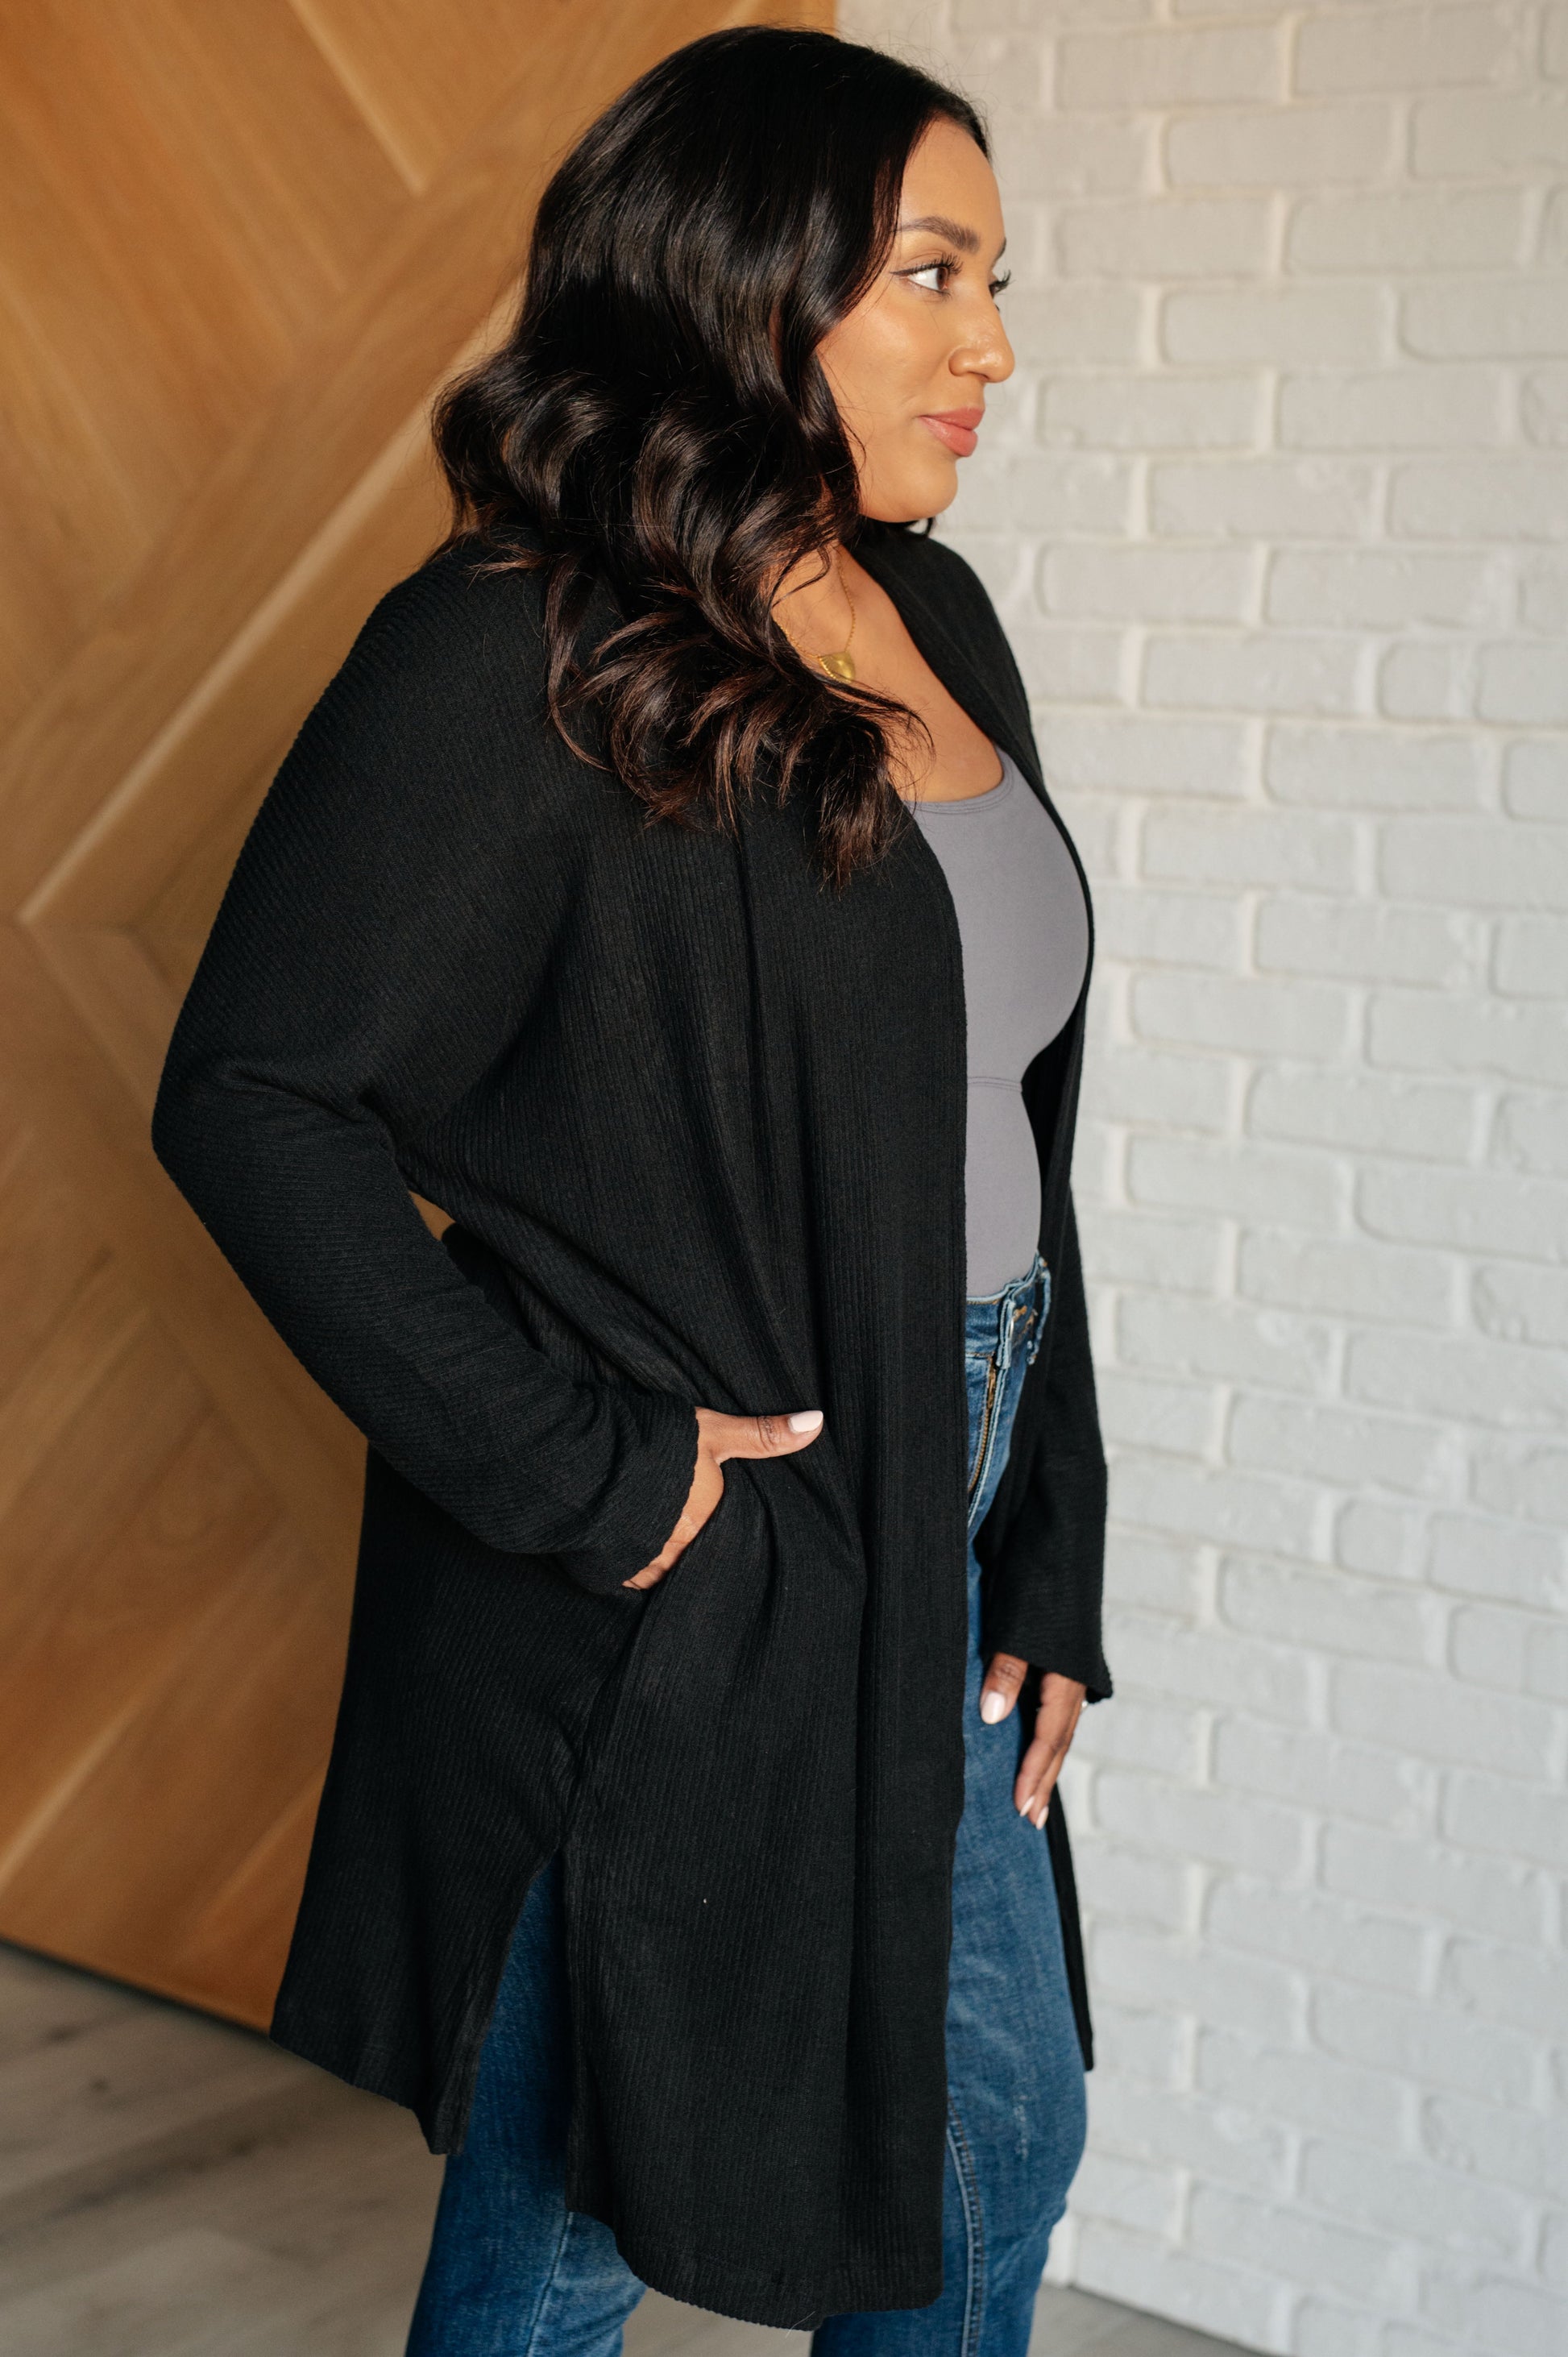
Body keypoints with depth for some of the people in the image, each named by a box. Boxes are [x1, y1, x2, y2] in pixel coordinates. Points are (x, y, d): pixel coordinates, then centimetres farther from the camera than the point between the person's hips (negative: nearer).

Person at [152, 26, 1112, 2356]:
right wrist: (572, 1469, -21)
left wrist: (1050, 1555, 9)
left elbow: (1007, 1118, 10)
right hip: (670, 1579, -7)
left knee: (996, 2140, 21)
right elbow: (256, 1098, -21)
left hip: (931, 1548, 8)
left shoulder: (934, 620, 7)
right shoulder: (516, 657, -17)